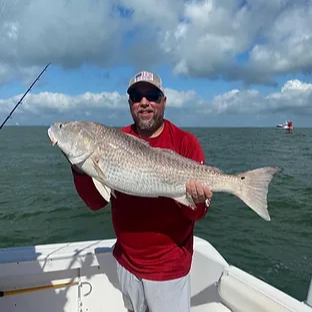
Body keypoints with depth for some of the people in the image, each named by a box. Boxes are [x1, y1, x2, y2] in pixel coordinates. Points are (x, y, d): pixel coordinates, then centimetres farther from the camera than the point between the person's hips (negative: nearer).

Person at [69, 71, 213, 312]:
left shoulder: (185, 142, -12)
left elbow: (197, 214, -13)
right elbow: (97, 202, -5)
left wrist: (197, 201, -34)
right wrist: (81, 170, -21)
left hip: (169, 266, -3)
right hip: (126, 260, 4)